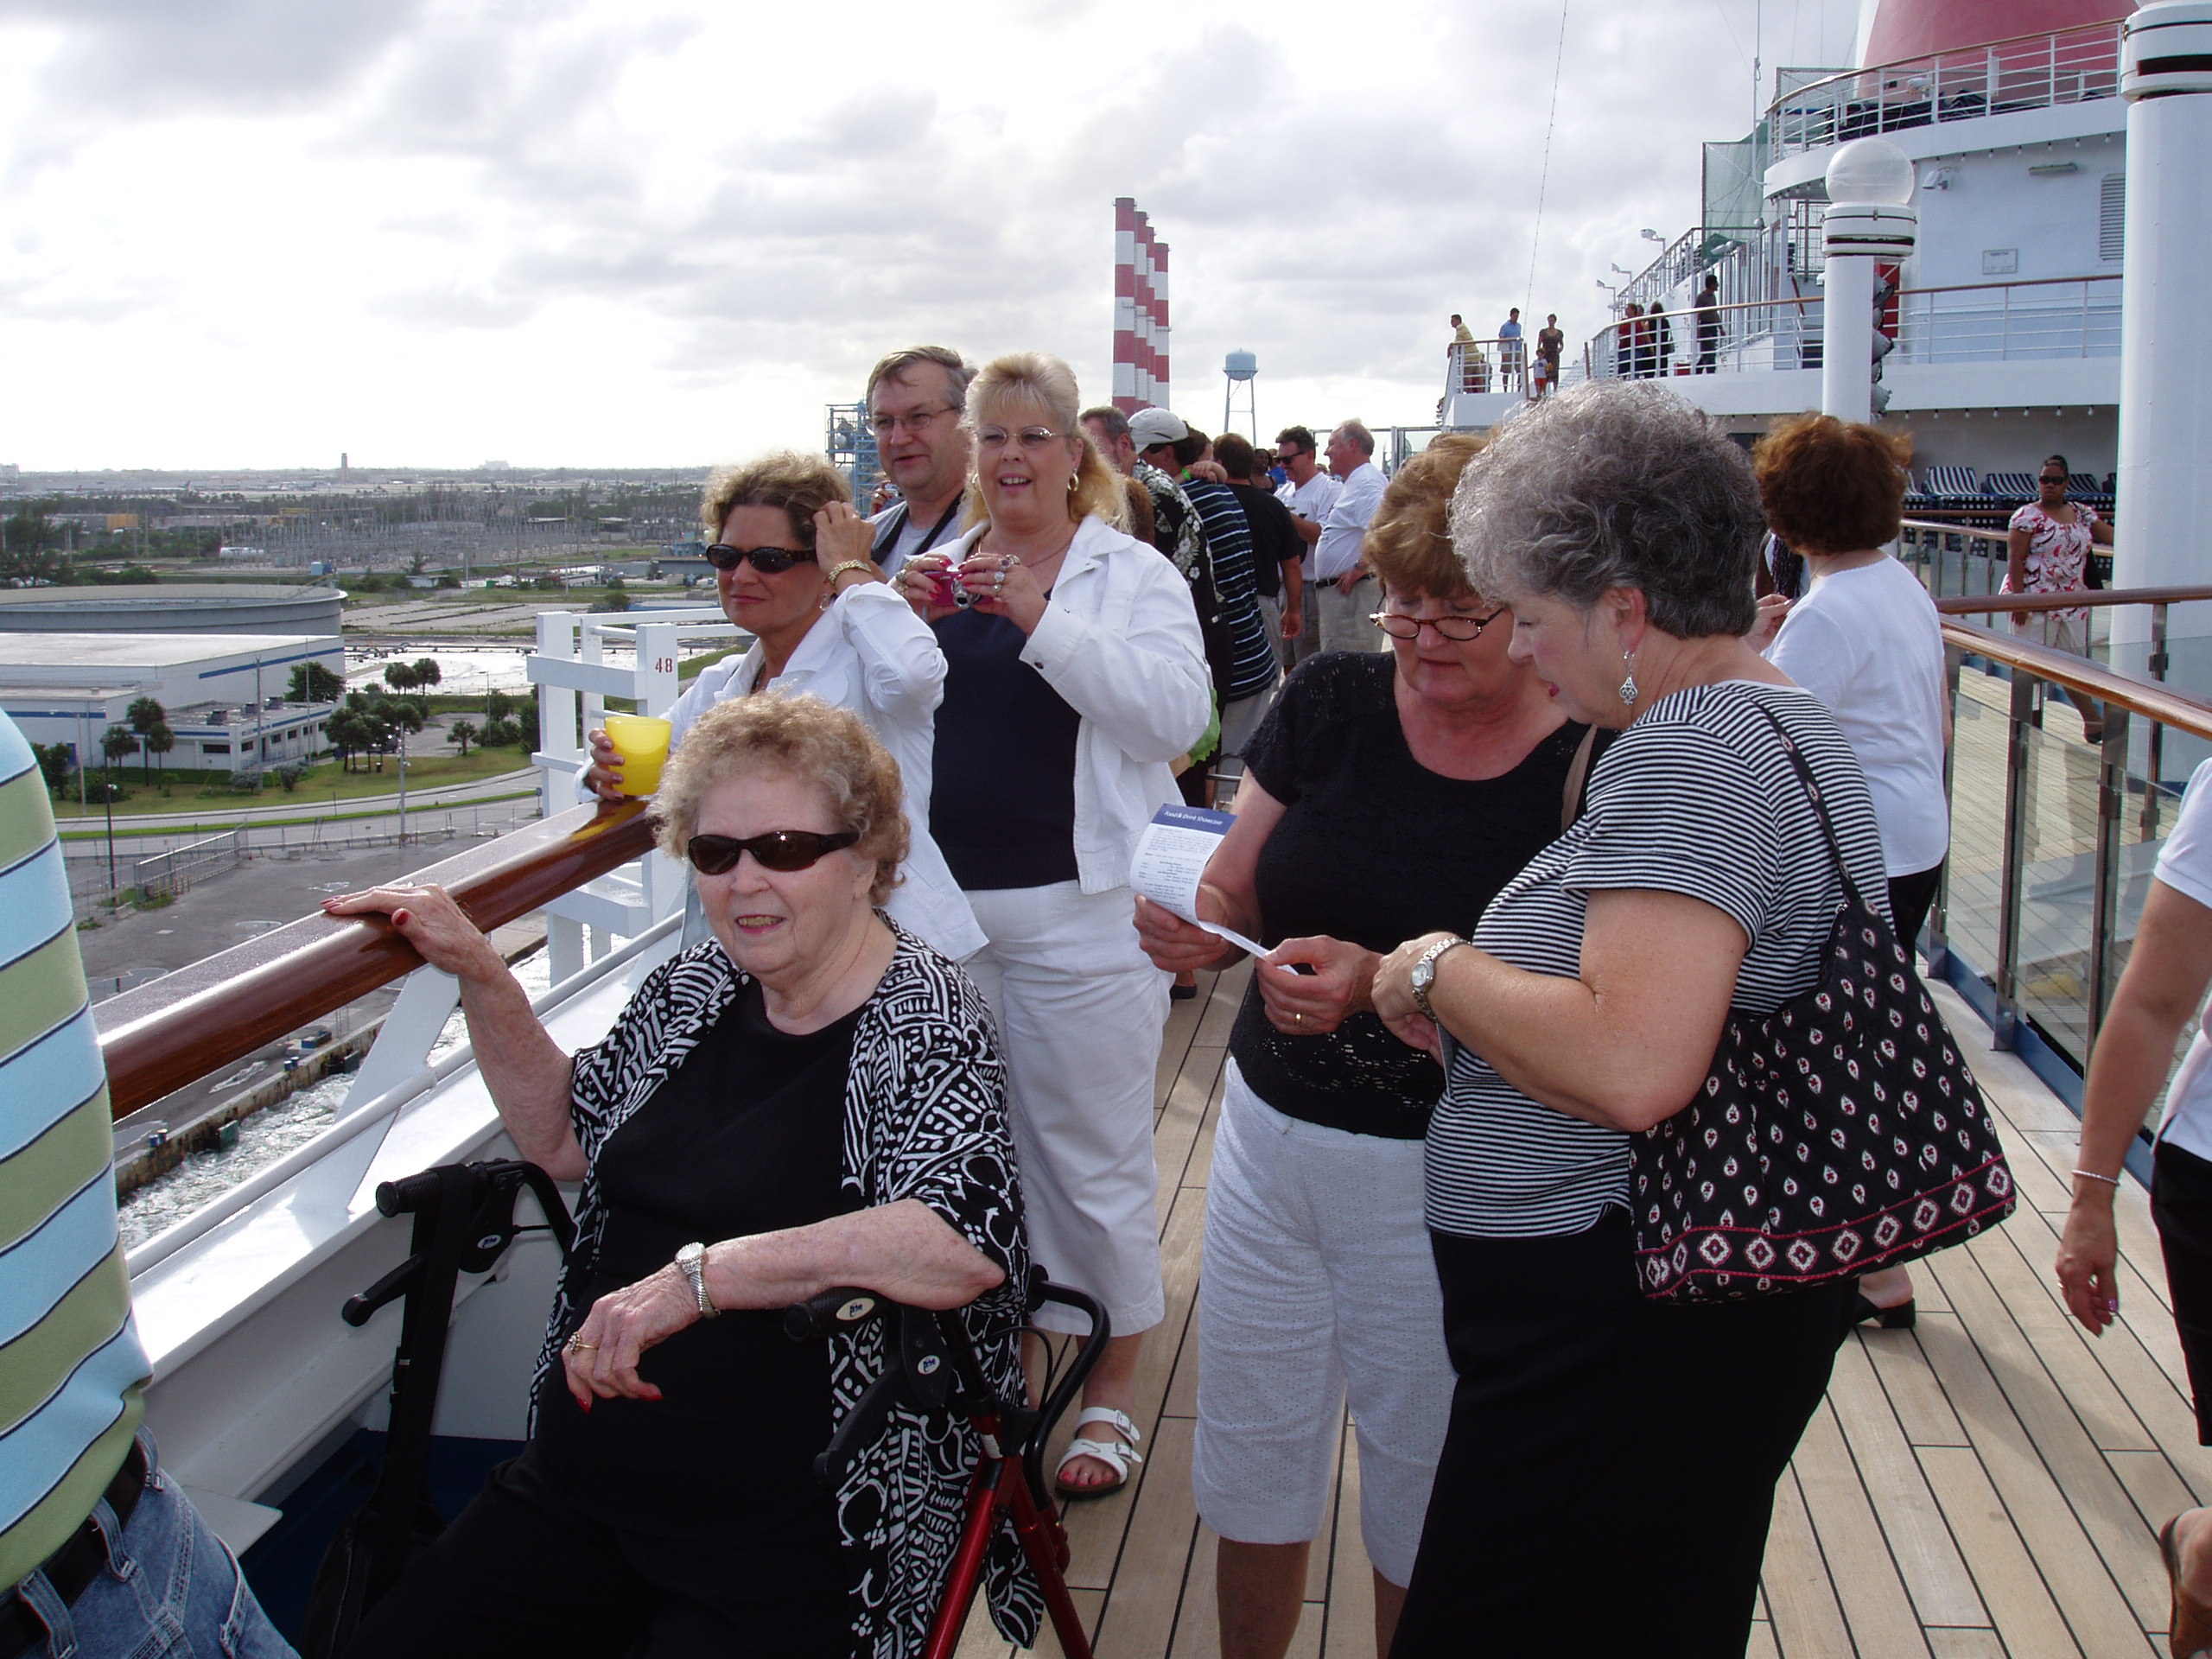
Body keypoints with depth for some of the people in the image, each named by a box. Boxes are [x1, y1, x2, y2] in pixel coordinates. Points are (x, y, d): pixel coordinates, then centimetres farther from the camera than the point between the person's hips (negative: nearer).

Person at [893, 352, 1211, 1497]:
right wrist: (905, 620, -8)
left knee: (1091, 1147, 4)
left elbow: (1177, 712, -17)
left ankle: (1114, 1383, 20)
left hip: (1078, 908, -5)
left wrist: (1044, 622, -23)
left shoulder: (1131, 574, -2)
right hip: (949, 901, 5)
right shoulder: (941, 570, 13)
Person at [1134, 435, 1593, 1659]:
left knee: (1419, 1484, 12)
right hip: (1271, 1136, 4)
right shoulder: (1331, 703, -3)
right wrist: (1196, 923, -19)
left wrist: (1385, 980, -28)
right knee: (1250, 1455, 19)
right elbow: (1234, 888, 3)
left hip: (1443, 1179, -4)